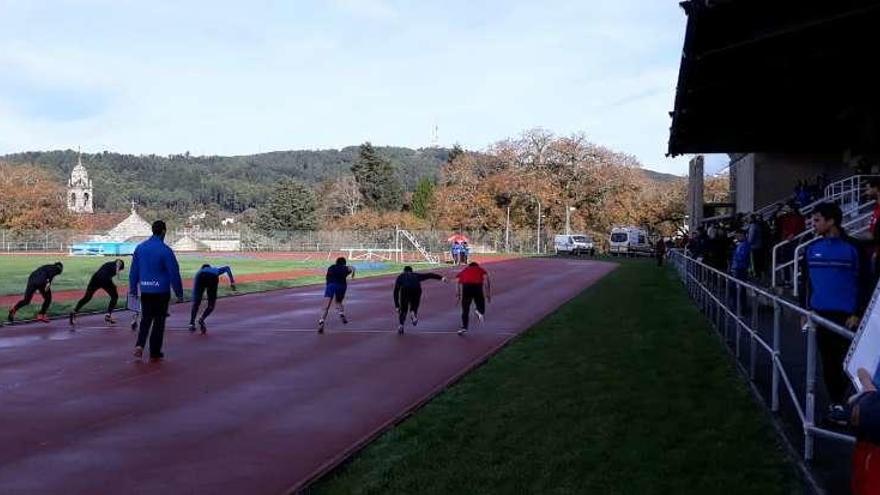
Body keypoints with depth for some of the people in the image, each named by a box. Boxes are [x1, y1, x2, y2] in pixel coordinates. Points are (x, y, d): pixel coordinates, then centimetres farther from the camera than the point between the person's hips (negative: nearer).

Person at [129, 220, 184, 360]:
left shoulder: (140, 248, 4)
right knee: (159, 321, 7)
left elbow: (133, 271, 10)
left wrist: (133, 290, 19)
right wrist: (179, 293, -3)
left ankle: (140, 345, -5)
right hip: (161, 291, -4)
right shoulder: (165, 250, -13)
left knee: (145, 319, 16)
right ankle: (155, 353, 12)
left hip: (144, 290, 4)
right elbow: (174, 273, -12)